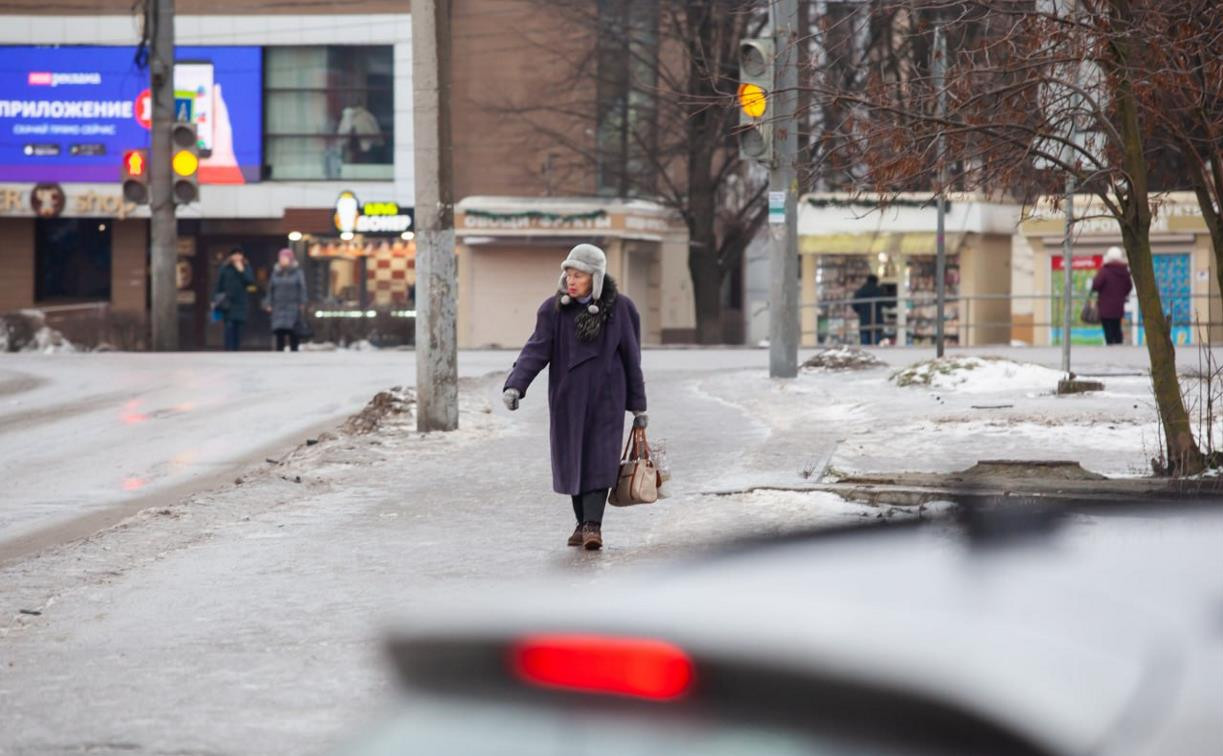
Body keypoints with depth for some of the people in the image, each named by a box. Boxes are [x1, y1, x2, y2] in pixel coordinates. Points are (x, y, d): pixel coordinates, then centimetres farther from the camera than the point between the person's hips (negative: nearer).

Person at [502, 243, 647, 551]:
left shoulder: (619, 308, -4)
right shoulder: (554, 309, -4)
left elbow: (631, 358, 1)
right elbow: (536, 350, -12)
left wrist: (639, 406, 4)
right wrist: (515, 385, -28)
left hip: (606, 398, -2)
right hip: (567, 398, 2)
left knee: (600, 460, -11)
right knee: (572, 459, 8)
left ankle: (593, 525, -12)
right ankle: (582, 522, 21)